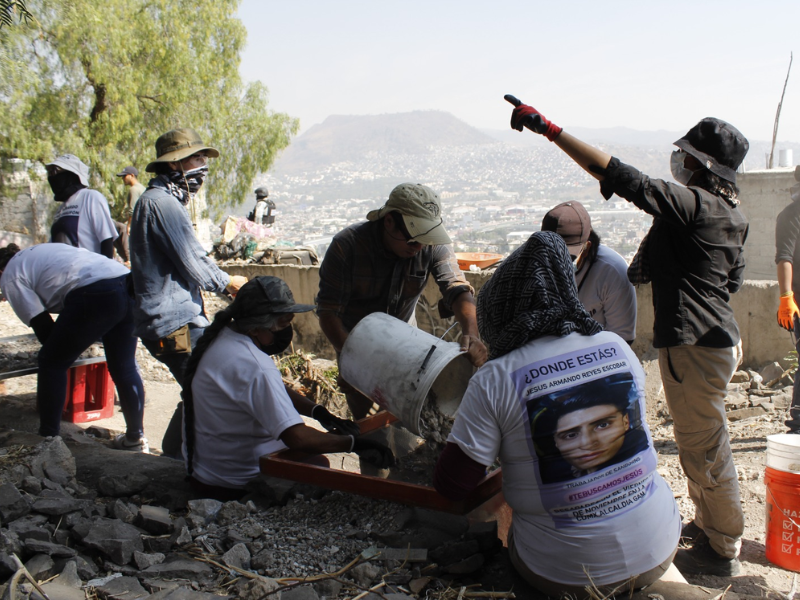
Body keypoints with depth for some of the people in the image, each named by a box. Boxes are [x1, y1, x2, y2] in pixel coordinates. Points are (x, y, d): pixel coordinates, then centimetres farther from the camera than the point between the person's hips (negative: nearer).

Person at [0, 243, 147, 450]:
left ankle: (47, 440, 16)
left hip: (95, 295, -7)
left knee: (52, 363, 11)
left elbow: (40, 323, 9)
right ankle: (136, 437, 26)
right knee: (124, 367, 18)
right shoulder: (40, 251, 37)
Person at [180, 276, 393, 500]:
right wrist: (354, 443, -25)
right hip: (233, 486, -9)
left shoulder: (224, 337, 2)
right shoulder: (253, 366, -31)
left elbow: (277, 394, 10)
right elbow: (297, 438, -37)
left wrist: (318, 412, -5)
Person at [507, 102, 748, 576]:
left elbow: (616, 174, -25)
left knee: (705, 447, 3)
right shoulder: (733, 212, 10)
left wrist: (549, 128, -24)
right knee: (700, 441, 22)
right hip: (721, 336, 10)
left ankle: (723, 551, 19)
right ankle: (709, 525, 38)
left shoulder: (693, 203, -19)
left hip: (695, 343, -10)